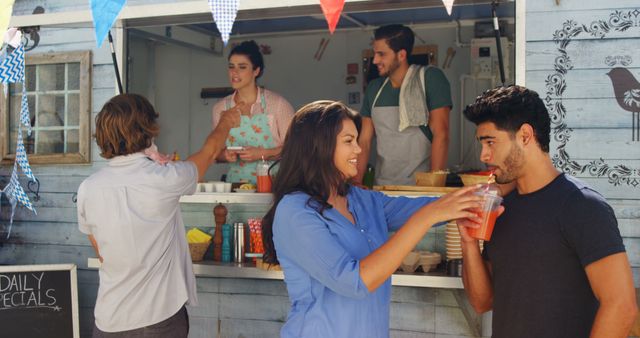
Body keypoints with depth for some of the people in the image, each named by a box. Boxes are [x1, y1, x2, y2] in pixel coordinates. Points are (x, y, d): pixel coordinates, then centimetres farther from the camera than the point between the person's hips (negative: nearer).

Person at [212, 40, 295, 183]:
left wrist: (262, 154, -14)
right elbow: (216, 151, 17)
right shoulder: (220, 108, 9)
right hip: (236, 182, 3)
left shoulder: (277, 103, -2)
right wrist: (225, 155, -4)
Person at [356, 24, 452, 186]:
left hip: (420, 186, -4)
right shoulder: (374, 89, 8)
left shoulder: (430, 79, -7)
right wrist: (355, 183, -3)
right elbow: (364, 141, 7)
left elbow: (441, 135, -13)